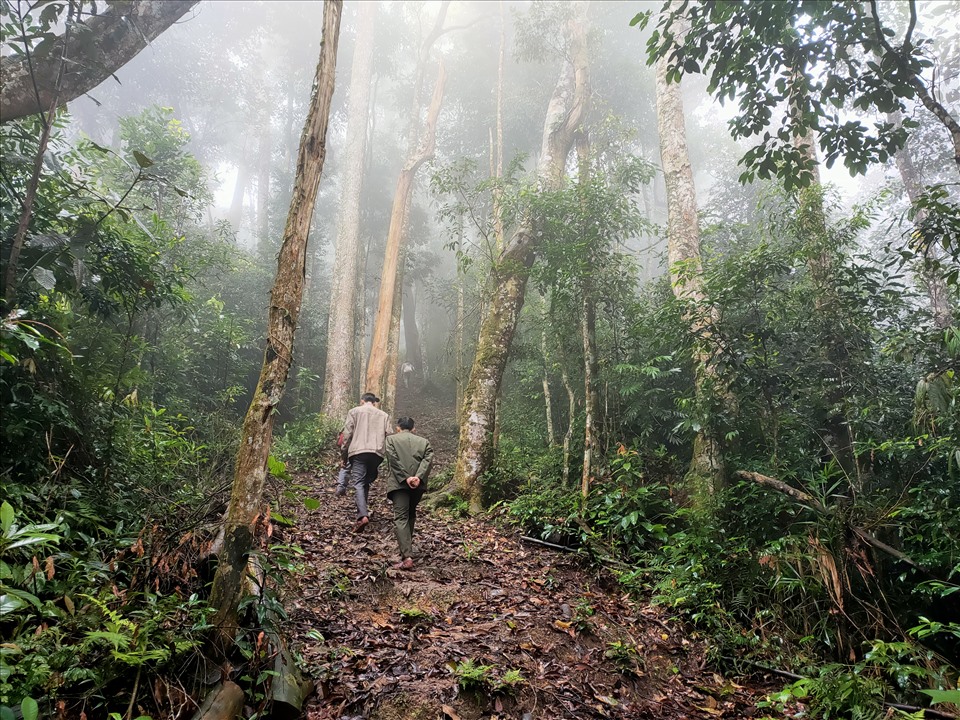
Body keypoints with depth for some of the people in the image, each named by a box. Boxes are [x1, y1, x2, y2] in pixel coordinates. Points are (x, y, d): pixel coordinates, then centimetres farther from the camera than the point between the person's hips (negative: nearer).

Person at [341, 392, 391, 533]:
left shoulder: (354, 412, 12)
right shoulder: (384, 415, 20)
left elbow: (347, 434, 3)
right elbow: (388, 436, 9)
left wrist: (344, 455, 8)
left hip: (358, 452, -3)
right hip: (377, 453, 3)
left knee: (358, 483, -8)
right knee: (366, 483, 16)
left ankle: (362, 516, -24)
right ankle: (362, 510, 14)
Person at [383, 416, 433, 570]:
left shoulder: (391, 439, 10)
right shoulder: (424, 441, 18)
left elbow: (394, 460, -5)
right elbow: (428, 460, 0)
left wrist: (405, 478, -10)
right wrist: (418, 477, -10)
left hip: (399, 483, -3)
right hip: (418, 484, 4)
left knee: (400, 518, -8)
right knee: (411, 516, 21)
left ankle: (407, 556, -20)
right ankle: (406, 549, 28)